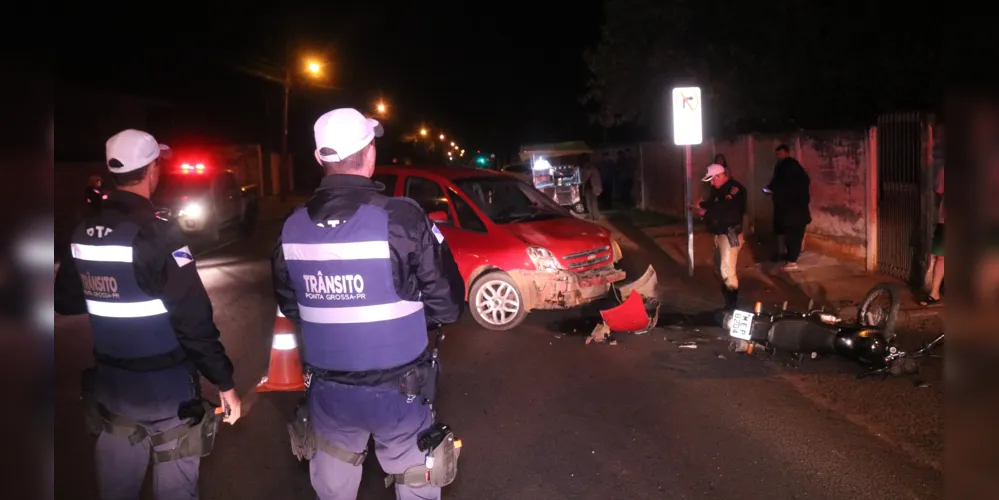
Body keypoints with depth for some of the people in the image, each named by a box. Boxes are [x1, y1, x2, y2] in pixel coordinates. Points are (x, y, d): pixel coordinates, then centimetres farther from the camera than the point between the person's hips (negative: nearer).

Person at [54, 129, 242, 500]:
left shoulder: (82, 235, 1)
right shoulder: (157, 234, -20)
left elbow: (66, 303, 13)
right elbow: (193, 320, -22)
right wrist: (224, 382, -14)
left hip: (109, 385, 6)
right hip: (165, 387, -6)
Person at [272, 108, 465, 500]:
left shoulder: (293, 227, -5)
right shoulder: (401, 219, -20)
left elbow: (288, 306, 8)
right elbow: (448, 305, -14)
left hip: (328, 390, 4)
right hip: (398, 389, -4)